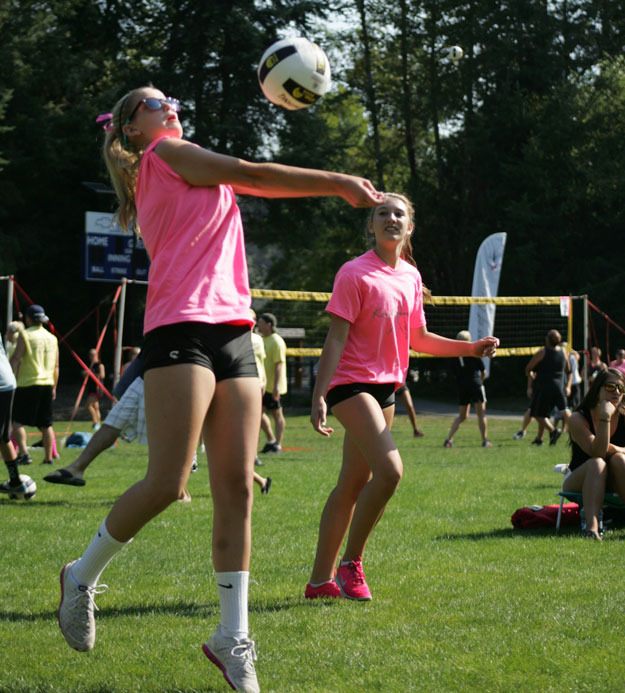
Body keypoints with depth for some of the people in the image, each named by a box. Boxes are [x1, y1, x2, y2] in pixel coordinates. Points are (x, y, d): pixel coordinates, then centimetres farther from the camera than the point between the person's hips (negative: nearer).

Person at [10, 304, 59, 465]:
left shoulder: (25, 335, -7)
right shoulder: (52, 338, 12)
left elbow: (15, 360, -12)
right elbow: (56, 366, 15)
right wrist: (54, 387, 21)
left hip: (28, 384, -6)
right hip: (47, 385, 6)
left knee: (17, 420, -2)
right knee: (46, 424, 11)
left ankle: (23, 453, -15)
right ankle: (49, 457, 12)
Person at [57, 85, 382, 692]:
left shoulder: (186, 165, 29)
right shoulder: (165, 154, 4)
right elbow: (252, 175, 1)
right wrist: (337, 182, 5)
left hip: (233, 334, 9)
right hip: (182, 329, -9)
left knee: (237, 488, 0)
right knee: (167, 483, -14)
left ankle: (233, 636, 2)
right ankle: (83, 576, 8)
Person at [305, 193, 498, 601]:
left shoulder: (411, 276, 10)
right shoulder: (355, 274, -10)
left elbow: (418, 338, 19)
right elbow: (336, 337, -14)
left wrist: (469, 348, 10)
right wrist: (319, 396, -19)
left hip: (385, 386, 8)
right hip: (352, 383, -8)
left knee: (353, 484, 9)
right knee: (390, 470, -21)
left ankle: (321, 579, 14)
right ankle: (350, 563, -7)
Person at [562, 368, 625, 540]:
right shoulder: (578, 419, -14)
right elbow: (597, 453, -27)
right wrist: (605, 418, -34)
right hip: (579, 483, -2)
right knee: (597, 463, -34)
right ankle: (591, 526, -52)